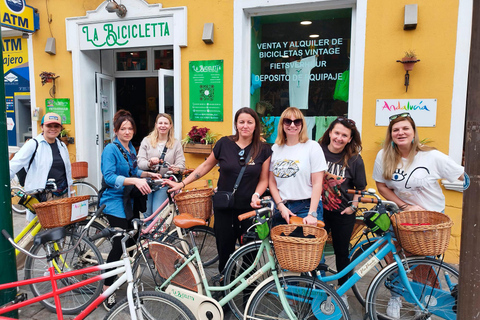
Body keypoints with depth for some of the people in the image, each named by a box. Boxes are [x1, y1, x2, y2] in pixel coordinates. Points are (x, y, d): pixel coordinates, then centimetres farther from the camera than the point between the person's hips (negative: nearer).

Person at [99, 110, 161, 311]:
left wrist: (148, 174, 9)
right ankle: (107, 290, 7)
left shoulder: (130, 148, 9)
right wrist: (135, 180, -37)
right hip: (115, 202, -8)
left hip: (130, 202, 8)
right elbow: (109, 177, -26)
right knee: (119, 245, -8)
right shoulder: (111, 149, -15)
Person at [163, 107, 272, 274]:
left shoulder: (263, 150, -2)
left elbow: (264, 179, 4)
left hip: (249, 208, 0)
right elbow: (206, 166, 7)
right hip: (224, 208, 1)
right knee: (225, 249, 8)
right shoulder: (224, 143, -3)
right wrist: (182, 184, 5)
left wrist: (256, 195, -16)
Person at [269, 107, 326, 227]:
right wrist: (281, 206, -5)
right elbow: (272, 182, 7)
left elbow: (317, 183, -6)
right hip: (281, 207, 3)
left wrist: (312, 214, -13)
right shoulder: (275, 149, 9)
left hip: (306, 207, -3)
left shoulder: (313, 147, -1)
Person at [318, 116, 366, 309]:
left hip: (342, 214, 0)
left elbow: (360, 187, 4)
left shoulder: (354, 159, -6)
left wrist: (353, 206, -3)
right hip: (318, 210, 0)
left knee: (341, 252, 13)